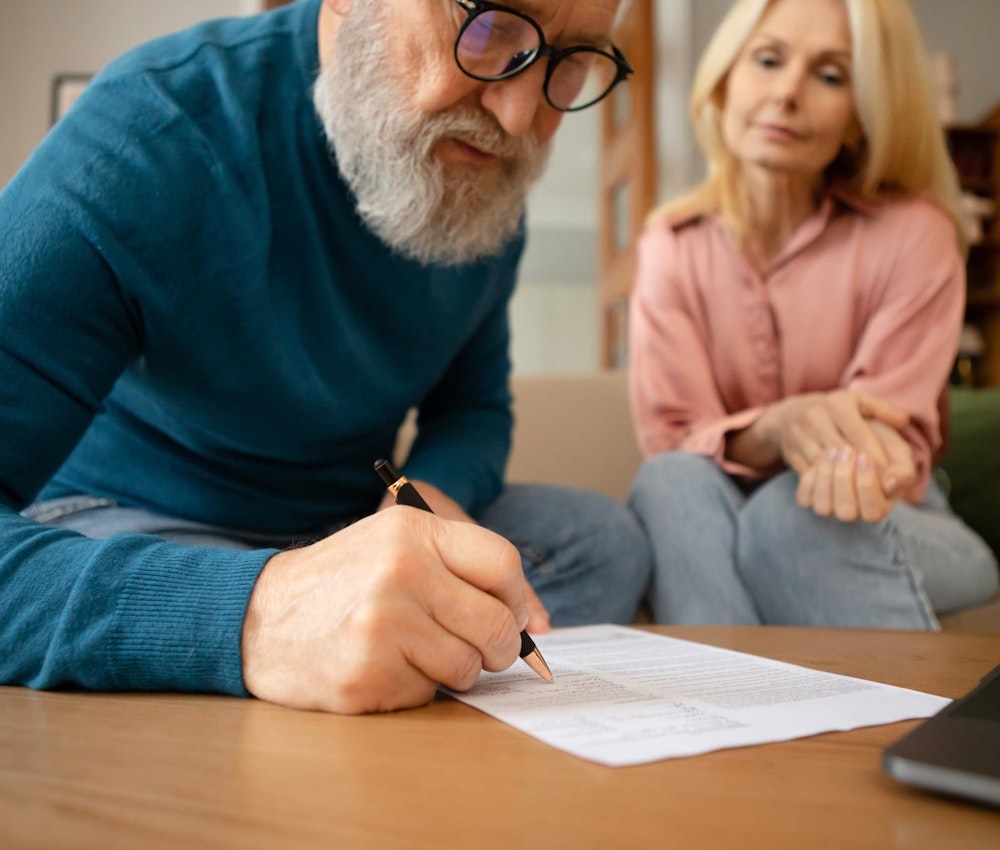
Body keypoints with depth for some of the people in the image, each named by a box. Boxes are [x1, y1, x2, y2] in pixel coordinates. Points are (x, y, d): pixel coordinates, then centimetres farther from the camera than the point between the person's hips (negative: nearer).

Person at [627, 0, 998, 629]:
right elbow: (669, 440, -12)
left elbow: (898, 447, -11)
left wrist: (853, 457, -37)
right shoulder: (672, 244, -2)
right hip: (722, 530, 2)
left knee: (791, 511, -35)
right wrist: (778, 428, -34)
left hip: (887, 536, -1)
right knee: (672, 482, -31)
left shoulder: (913, 235, -9)